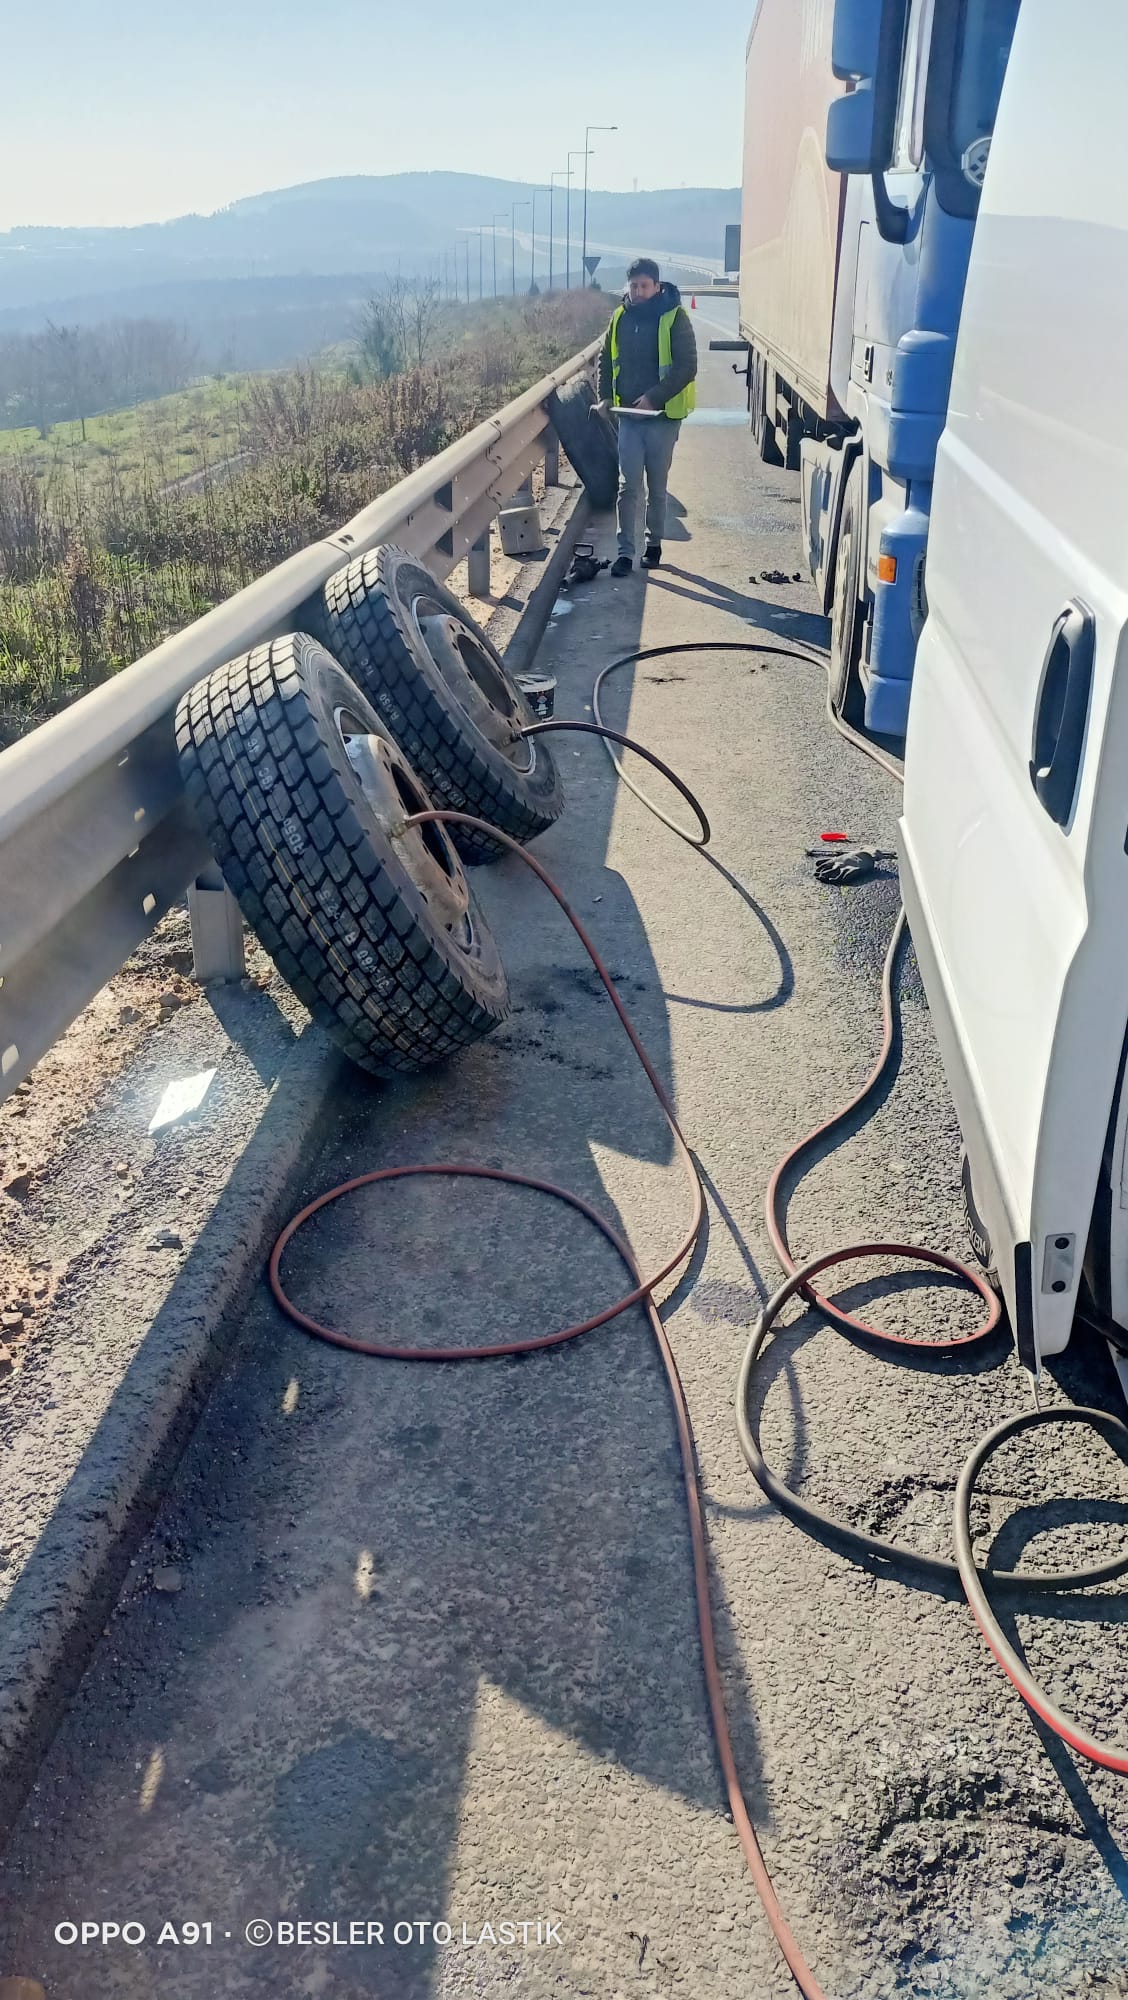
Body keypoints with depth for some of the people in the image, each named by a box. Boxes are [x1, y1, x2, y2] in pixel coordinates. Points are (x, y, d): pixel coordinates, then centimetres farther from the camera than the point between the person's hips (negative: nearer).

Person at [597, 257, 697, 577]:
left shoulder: (674, 318, -9)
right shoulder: (620, 317, 5)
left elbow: (687, 367, -13)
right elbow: (607, 361, 16)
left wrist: (654, 397, -21)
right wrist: (606, 396, 2)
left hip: (663, 415, -3)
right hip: (628, 414, 3)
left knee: (657, 485, 9)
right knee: (628, 485, -2)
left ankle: (654, 543, 24)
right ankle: (625, 551, 1)